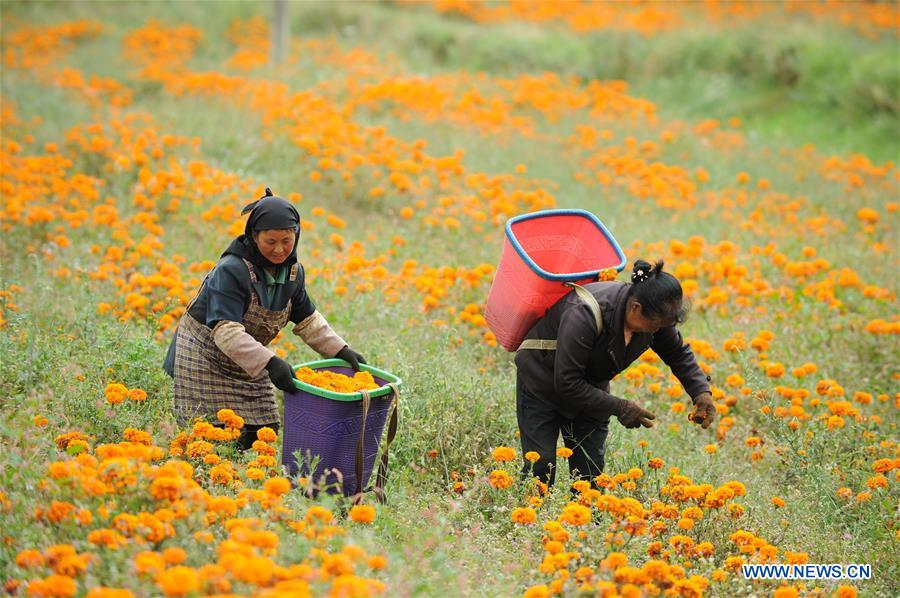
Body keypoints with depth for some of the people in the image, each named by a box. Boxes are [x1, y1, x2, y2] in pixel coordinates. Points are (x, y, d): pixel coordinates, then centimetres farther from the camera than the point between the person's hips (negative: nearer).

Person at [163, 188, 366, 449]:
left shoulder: (292, 271, -3)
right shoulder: (231, 270, -27)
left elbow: (307, 320, 12)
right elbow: (226, 331, -35)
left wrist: (341, 351, 0)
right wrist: (269, 363, -44)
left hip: (249, 364, 7)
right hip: (204, 356, -7)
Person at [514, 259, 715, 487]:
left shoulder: (655, 315, -18)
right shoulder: (584, 316, -39)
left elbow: (678, 354, 3)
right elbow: (566, 384, -35)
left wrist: (701, 392, -13)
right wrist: (620, 408, -32)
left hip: (590, 385, 6)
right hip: (542, 380, -6)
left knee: (591, 472, 0)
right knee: (540, 468, -11)